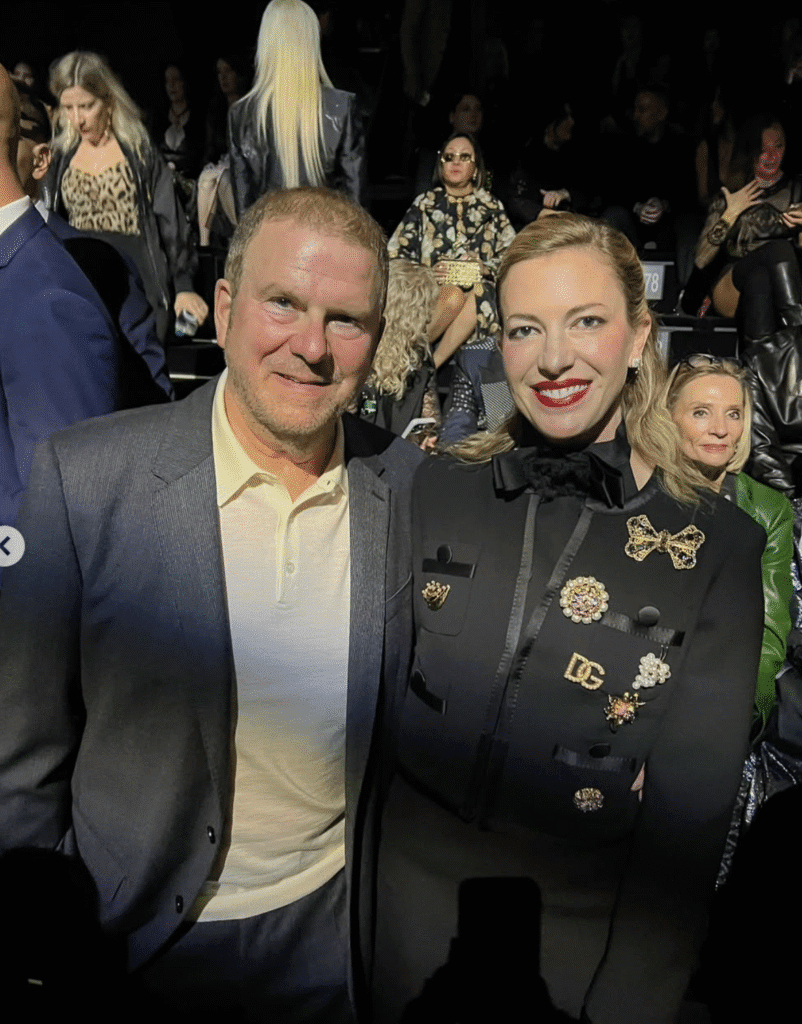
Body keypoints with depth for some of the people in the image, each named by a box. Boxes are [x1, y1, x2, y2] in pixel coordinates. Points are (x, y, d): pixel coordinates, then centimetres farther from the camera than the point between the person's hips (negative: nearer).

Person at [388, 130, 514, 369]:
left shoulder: (492, 207, 19)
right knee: (453, 295, -37)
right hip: (430, 287, -1)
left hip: (480, 296, 1)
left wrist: (486, 269, -10)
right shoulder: (425, 203, 15)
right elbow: (396, 253, 7)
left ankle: (432, 364, -36)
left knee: (473, 294, -37)